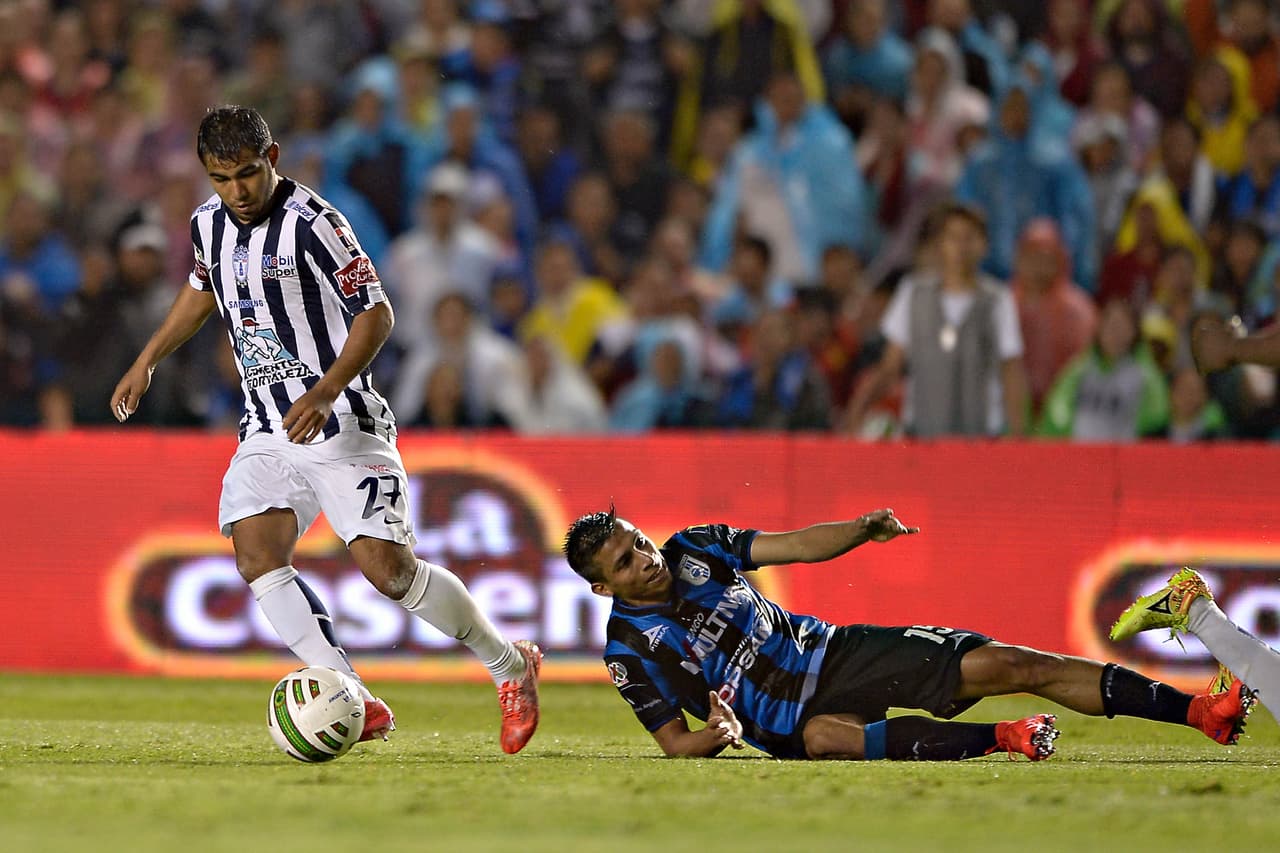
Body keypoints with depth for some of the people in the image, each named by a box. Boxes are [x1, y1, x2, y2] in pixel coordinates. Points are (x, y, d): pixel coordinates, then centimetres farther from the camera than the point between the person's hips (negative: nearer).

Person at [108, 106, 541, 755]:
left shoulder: (311, 224, -16)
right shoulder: (208, 223, 6)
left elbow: (376, 313, -14)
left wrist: (326, 391, -25)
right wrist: (146, 362, 25)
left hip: (342, 426, -7)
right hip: (267, 429, 7)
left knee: (387, 568, -14)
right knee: (256, 559, -16)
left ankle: (510, 667, 8)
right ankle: (358, 706, -17)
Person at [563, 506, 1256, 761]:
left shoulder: (694, 549, 3)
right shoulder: (630, 651, -9)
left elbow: (796, 545, 6)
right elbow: (675, 743, -6)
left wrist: (864, 530, -12)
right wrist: (716, 737, -29)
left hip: (829, 651, 5)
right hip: (792, 716, -5)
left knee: (1008, 664, -9)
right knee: (825, 735, -45)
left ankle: (1200, 712, -11)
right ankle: (1001, 739, -45)